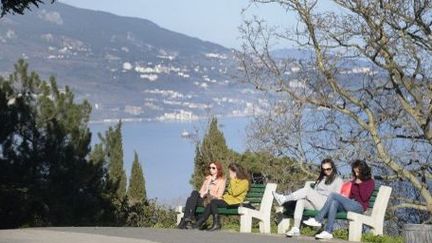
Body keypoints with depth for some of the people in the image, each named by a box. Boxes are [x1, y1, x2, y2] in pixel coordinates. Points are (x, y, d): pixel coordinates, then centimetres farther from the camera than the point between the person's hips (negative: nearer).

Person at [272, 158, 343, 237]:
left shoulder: (338, 180, 10)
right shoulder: (321, 179, 30)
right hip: (315, 205, 6)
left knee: (307, 189, -26)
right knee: (301, 200, -26)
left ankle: (284, 199, -26)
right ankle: (296, 229, -36)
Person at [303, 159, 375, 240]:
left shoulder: (370, 182, 3)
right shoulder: (355, 180, 23)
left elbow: (364, 198, -10)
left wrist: (360, 184, -8)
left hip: (360, 206, -7)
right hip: (351, 204, 7)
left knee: (333, 195, -23)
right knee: (334, 202, -27)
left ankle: (317, 220, -28)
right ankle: (328, 232, -40)